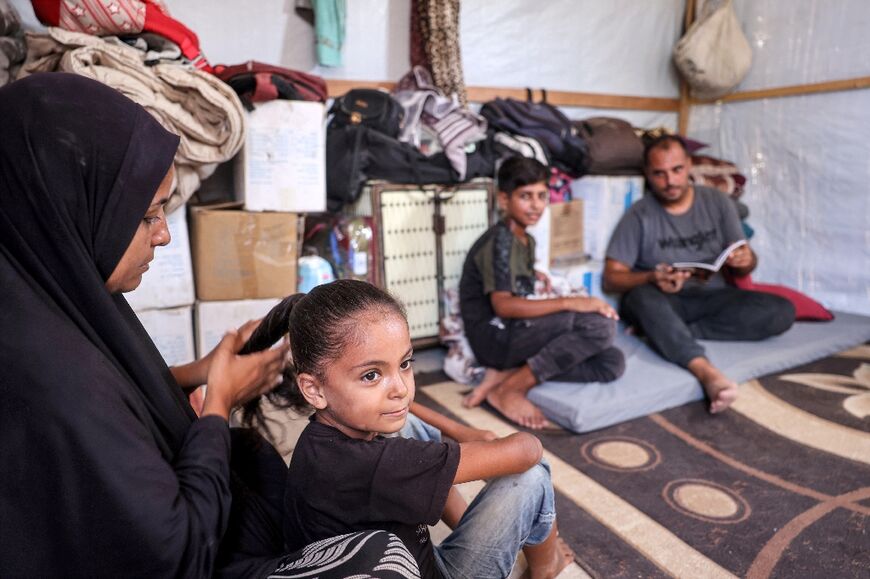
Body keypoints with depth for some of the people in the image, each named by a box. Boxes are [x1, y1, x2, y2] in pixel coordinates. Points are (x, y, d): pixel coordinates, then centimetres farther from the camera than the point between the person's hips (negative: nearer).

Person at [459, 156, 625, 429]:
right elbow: (502, 305, -25)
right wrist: (569, 303, -28)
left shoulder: (527, 240, 14)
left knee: (612, 362, -8)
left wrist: (533, 276, 11)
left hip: (517, 333, 9)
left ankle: (508, 374, -11)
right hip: (494, 337, -9)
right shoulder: (500, 239, -13)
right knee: (600, 324, -23)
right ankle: (508, 387, -16)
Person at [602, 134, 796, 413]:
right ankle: (707, 372, -51)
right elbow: (612, 278, -9)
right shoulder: (639, 215, -4)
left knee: (782, 312, -20)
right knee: (643, 297, -37)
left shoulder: (717, 202, 7)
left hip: (711, 297, 4)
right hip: (662, 301, -4)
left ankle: (662, 334, -26)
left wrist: (746, 260, -16)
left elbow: (744, 262, 9)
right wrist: (651, 278, -29)